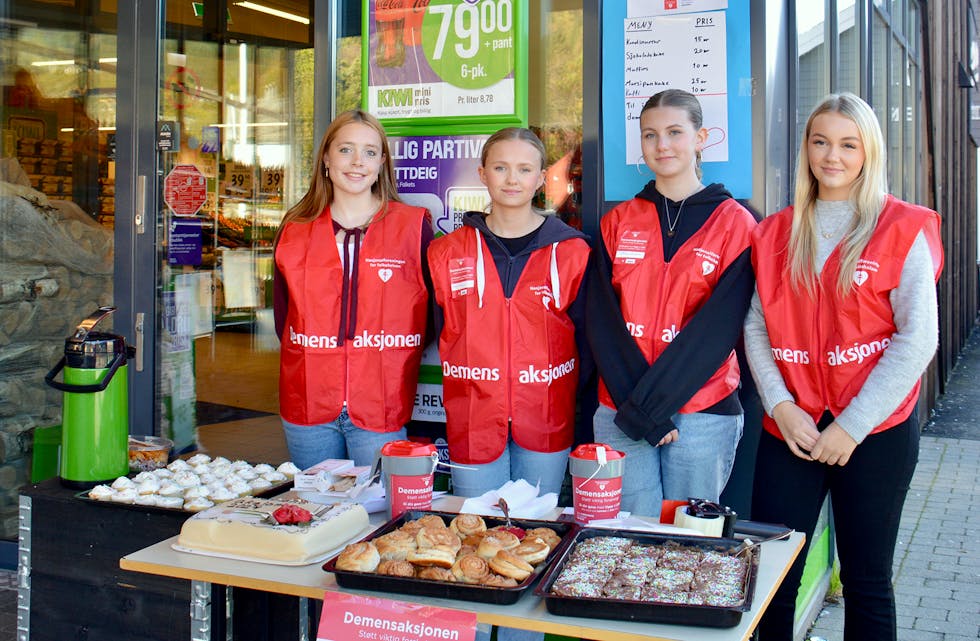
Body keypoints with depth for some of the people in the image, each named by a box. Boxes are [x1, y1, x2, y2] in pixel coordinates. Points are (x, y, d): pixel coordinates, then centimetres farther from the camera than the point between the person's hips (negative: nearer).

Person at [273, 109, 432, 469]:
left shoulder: (413, 227, 0)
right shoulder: (294, 231, 8)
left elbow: (435, 308, 4)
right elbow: (283, 317, 14)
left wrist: (400, 365, -2)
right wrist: (312, 358, 3)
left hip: (382, 409, -2)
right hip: (308, 403, 3)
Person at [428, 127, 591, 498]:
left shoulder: (572, 251, 1)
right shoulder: (447, 253, 4)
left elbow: (586, 338, 4)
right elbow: (438, 334, 8)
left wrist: (586, 419, 1)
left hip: (546, 421, 0)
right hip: (473, 421, 1)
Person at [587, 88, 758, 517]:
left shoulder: (734, 223, 1)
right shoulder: (618, 222, 10)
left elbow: (718, 326, -8)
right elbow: (601, 320, 2)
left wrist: (648, 405, -14)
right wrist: (633, 405, -10)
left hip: (702, 415, -2)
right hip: (621, 413, 2)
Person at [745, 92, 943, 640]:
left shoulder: (903, 229, -2)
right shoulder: (777, 232, 10)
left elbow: (918, 338, -8)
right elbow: (756, 327, 6)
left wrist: (852, 426, -12)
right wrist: (781, 406, -8)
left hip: (876, 432, -3)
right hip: (791, 430, 3)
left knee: (867, 583, 8)